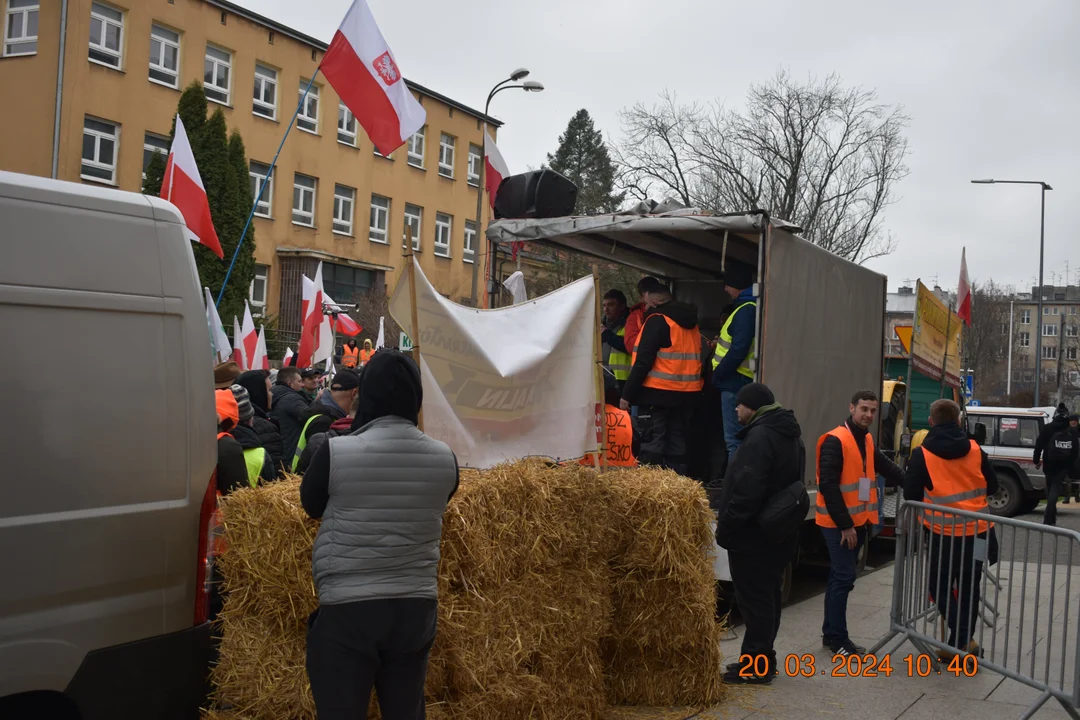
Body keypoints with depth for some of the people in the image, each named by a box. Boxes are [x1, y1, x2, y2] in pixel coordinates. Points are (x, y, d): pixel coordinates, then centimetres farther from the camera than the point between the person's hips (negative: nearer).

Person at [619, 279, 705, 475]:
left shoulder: (657, 320, -11)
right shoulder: (691, 321, 14)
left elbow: (643, 361, -16)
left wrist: (627, 394, -14)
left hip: (657, 393, -8)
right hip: (686, 394, 8)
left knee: (651, 444, -4)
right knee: (677, 443, 12)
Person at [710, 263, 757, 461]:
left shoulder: (746, 310, -16)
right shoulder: (748, 307, 16)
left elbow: (739, 350, -23)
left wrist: (717, 375, -14)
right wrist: (720, 344, 11)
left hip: (735, 383, -10)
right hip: (737, 381, 10)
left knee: (733, 440, -7)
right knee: (734, 437, 14)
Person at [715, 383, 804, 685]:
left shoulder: (760, 437, -20)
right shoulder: (790, 435, 13)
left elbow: (746, 491, -27)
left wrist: (725, 527, -16)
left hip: (753, 534, -10)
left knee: (754, 598, -4)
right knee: (768, 595, 15)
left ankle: (755, 665, 1)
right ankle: (761, 659, 22)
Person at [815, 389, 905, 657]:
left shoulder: (867, 440, 12)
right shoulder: (835, 441, -16)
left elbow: (885, 467, 22)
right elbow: (827, 486, -20)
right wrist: (844, 524, -20)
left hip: (859, 521, 8)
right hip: (839, 524, -8)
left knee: (840, 578, 13)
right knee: (844, 578, -7)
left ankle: (831, 633, 20)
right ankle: (837, 639, 1)